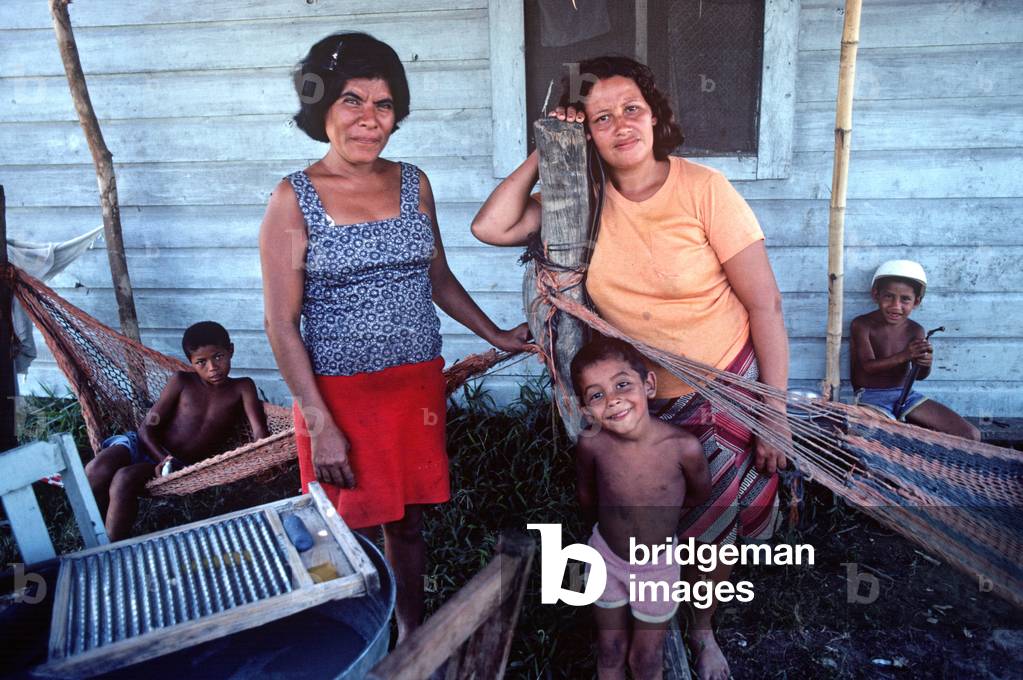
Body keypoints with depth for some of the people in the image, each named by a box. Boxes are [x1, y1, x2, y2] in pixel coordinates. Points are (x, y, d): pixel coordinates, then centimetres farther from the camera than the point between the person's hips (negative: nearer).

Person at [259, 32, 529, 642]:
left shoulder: (413, 184, 5)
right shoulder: (295, 199, -8)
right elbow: (282, 324, -10)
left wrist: (496, 335, 14)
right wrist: (320, 424, -14)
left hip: (418, 383, 4)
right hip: (339, 391, -3)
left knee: (407, 520, 16)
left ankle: (413, 634, 37)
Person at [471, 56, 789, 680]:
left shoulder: (704, 189, -18)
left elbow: (765, 304, -15)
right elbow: (491, 228, -14)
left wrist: (776, 409, -15)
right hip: (639, 402, 2)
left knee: (713, 525, 16)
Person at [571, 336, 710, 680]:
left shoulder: (684, 446, -30)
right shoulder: (591, 445, -26)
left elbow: (700, 495, -6)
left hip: (658, 566, -1)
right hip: (606, 559, 1)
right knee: (610, 652, 22)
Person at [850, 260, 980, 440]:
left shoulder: (915, 330, 2)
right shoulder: (862, 325, -10)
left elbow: (919, 375, 0)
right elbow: (869, 366, -20)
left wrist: (926, 363, -25)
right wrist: (904, 356, -36)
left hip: (905, 394, 6)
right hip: (871, 396, -5)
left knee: (971, 436, -2)